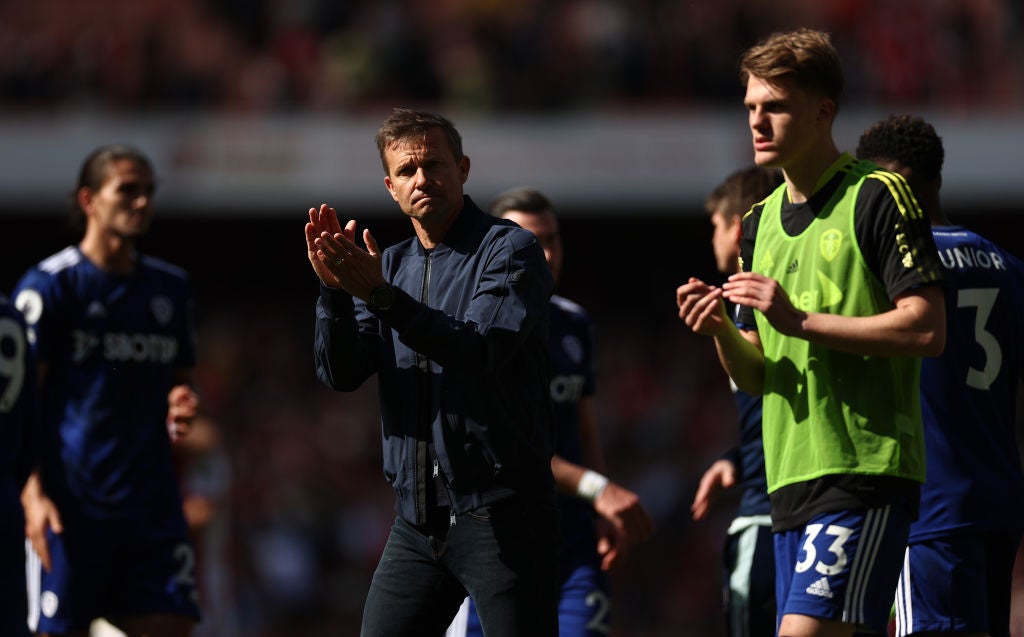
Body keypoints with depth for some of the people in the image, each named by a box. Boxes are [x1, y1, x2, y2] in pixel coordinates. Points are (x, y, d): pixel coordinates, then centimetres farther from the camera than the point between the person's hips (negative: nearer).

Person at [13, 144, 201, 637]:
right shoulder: (49, 284, -3)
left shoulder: (170, 287, 15)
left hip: (151, 500, 5)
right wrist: (33, 493, -17)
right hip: (70, 499, -5)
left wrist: (183, 404, 1)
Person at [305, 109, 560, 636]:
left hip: (500, 513, -6)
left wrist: (380, 295, -25)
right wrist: (333, 287, -12)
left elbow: (486, 351, -20)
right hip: (417, 519, 6)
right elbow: (340, 373, 5)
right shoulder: (391, 266, 16)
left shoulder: (509, 251, -4)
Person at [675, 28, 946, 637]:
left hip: (866, 473, -8)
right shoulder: (762, 221, 19)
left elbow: (928, 328, -13)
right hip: (791, 478, 8)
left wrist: (800, 321, -17)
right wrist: (721, 332, -2)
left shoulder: (878, 198, -5)